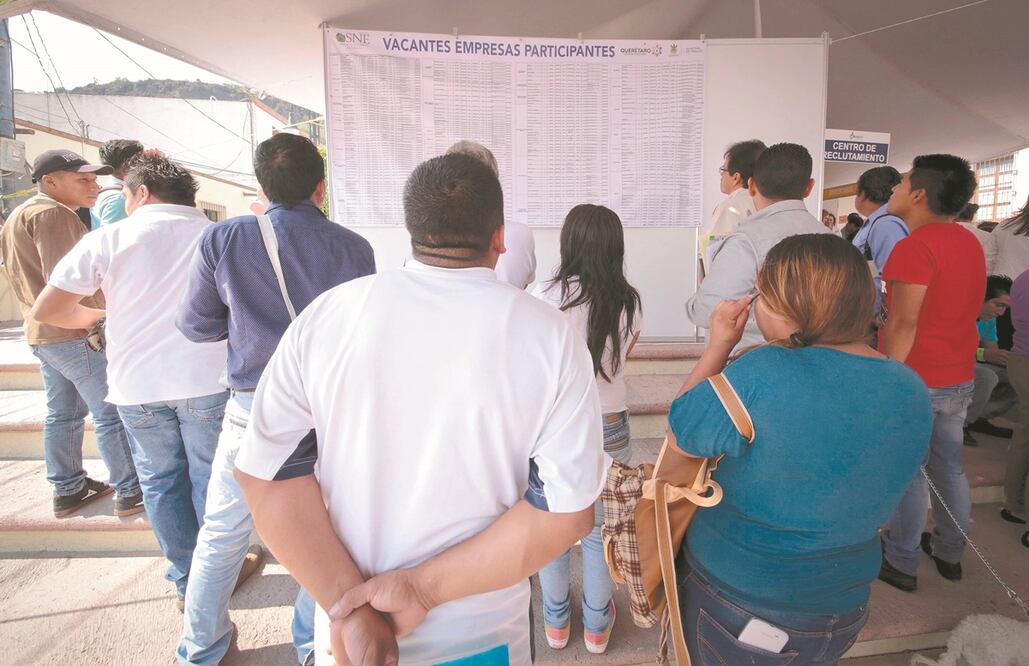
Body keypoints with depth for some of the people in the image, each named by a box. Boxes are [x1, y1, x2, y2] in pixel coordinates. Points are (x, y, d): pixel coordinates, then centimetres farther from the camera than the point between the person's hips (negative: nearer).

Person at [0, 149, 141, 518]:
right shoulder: (51, 213, -14)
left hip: (41, 333, 10)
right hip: (78, 335, -10)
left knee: (62, 414, 15)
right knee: (112, 414, -4)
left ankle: (68, 490, 25)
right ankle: (130, 492, 2)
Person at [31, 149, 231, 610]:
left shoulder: (107, 240, -3)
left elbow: (46, 309, -2)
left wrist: (94, 316, 17)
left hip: (138, 385, 0)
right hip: (206, 381, 0)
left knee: (161, 481, 15)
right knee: (210, 478, 13)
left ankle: (187, 580, 26)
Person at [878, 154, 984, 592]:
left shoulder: (916, 246, -19)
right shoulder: (970, 243, 9)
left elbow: (903, 323, -24)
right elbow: (965, 308, 17)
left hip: (916, 380, -8)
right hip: (960, 378, 8)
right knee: (948, 465, 19)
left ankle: (901, 563, 18)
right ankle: (950, 553, 35)